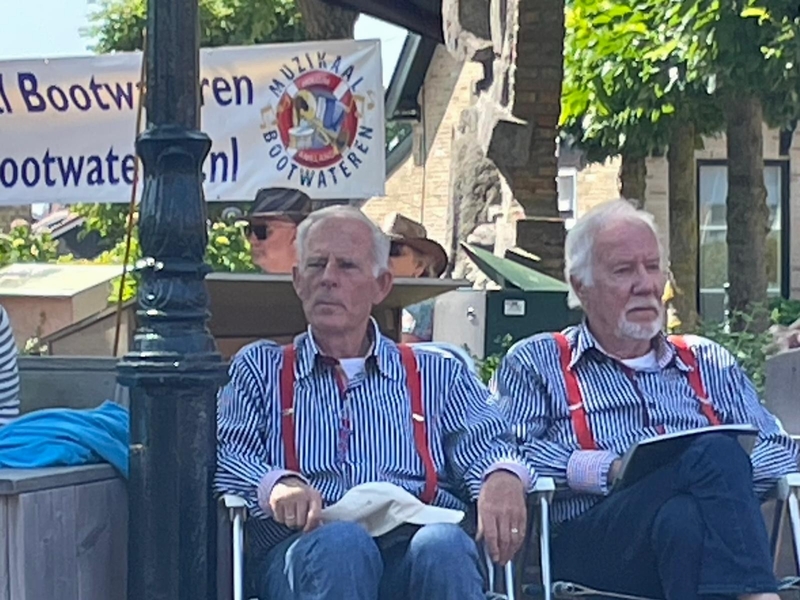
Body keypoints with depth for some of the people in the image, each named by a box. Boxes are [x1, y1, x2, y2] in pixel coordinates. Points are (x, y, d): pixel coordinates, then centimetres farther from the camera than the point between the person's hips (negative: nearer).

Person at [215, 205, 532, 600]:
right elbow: (223, 455, 9)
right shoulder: (261, 368, 25)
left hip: (417, 545, 1)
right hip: (304, 549, -1)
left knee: (443, 546, -35)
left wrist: (503, 478, -15)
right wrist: (275, 485, -15)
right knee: (340, 543, -37)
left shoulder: (437, 375, 26)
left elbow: (485, 445, 11)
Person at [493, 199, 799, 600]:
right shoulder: (536, 363, 19)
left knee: (682, 520, -39)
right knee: (716, 452, -32)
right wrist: (608, 470, -9)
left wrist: (728, 472, -4)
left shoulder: (708, 363, 30)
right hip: (588, 542, -2)